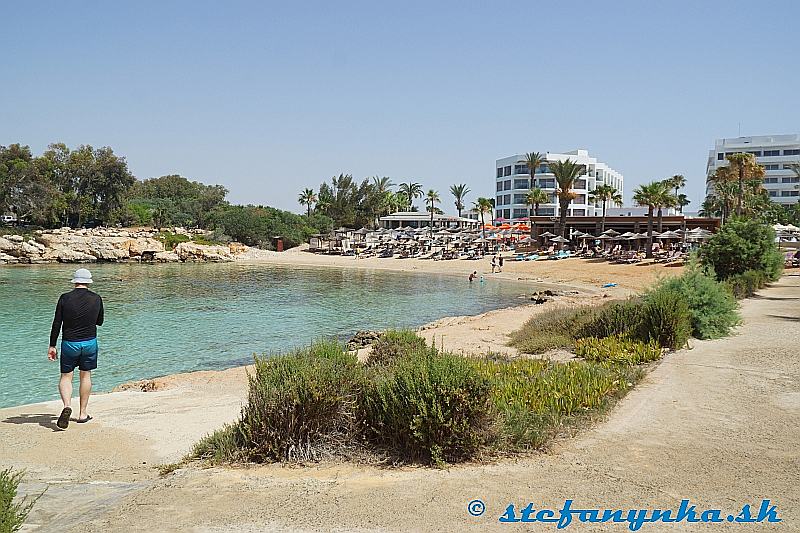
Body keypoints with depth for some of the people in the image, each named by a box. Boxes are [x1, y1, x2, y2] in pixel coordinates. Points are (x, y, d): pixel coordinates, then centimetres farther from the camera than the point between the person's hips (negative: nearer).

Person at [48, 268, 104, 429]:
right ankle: (83, 413, 18)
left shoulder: (65, 298, -6)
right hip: (90, 343, 1)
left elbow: (57, 324, -6)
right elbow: (99, 322, 11)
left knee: (66, 377, 10)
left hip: (69, 343, -1)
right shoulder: (96, 299, -2)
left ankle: (67, 406, -15)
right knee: (86, 376, 13)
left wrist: (52, 346, 1)